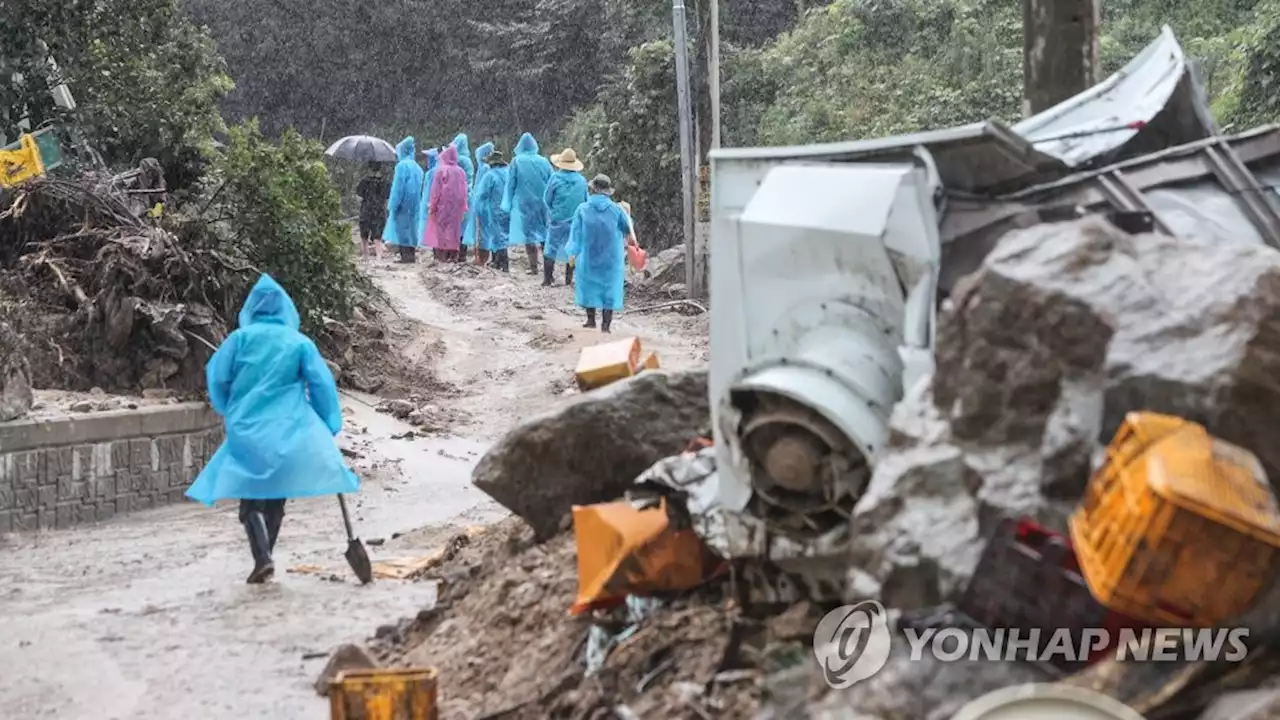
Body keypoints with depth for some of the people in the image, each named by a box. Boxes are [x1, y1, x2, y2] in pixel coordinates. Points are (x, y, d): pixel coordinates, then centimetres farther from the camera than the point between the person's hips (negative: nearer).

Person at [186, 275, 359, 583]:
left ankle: (262, 558, -16)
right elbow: (322, 385, -3)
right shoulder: (300, 343, 0)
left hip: (247, 431, -1)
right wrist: (329, 428, 6)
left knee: (250, 499, 3)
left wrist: (229, 411, 18)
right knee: (275, 498, 16)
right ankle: (264, 557, 21)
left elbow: (217, 377, 0)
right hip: (287, 431, 1)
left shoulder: (240, 338, -2)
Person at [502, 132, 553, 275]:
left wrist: (507, 204, 6)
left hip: (524, 203, -2)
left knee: (529, 234, 3)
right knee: (543, 234, 9)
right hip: (542, 203, 2)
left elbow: (510, 184, -2)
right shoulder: (544, 162, 0)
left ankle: (533, 267, -1)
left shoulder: (516, 162, -5)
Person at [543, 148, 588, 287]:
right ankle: (569, 279, 16)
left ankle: (547, 280, 3)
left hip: (557, 220, -3)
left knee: (550, 249, 6)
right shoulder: (582, 180, -4)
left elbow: (547, 199, -3)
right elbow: (585, 201, 6)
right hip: (576, 221, 3)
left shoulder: (556, 178, -12)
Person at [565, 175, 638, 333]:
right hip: (611, 259, 0)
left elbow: (575, 232, -6)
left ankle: (591, 320, 17)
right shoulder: (616, 210, -7)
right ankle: (606, 324, 3)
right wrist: (630, 239, 28)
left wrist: (572, 252, 3)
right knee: (609, 287, 7)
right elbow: (628, 229, 7)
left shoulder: (583, 209, -9)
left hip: (589, 256, 0)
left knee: (589, 285, 15)